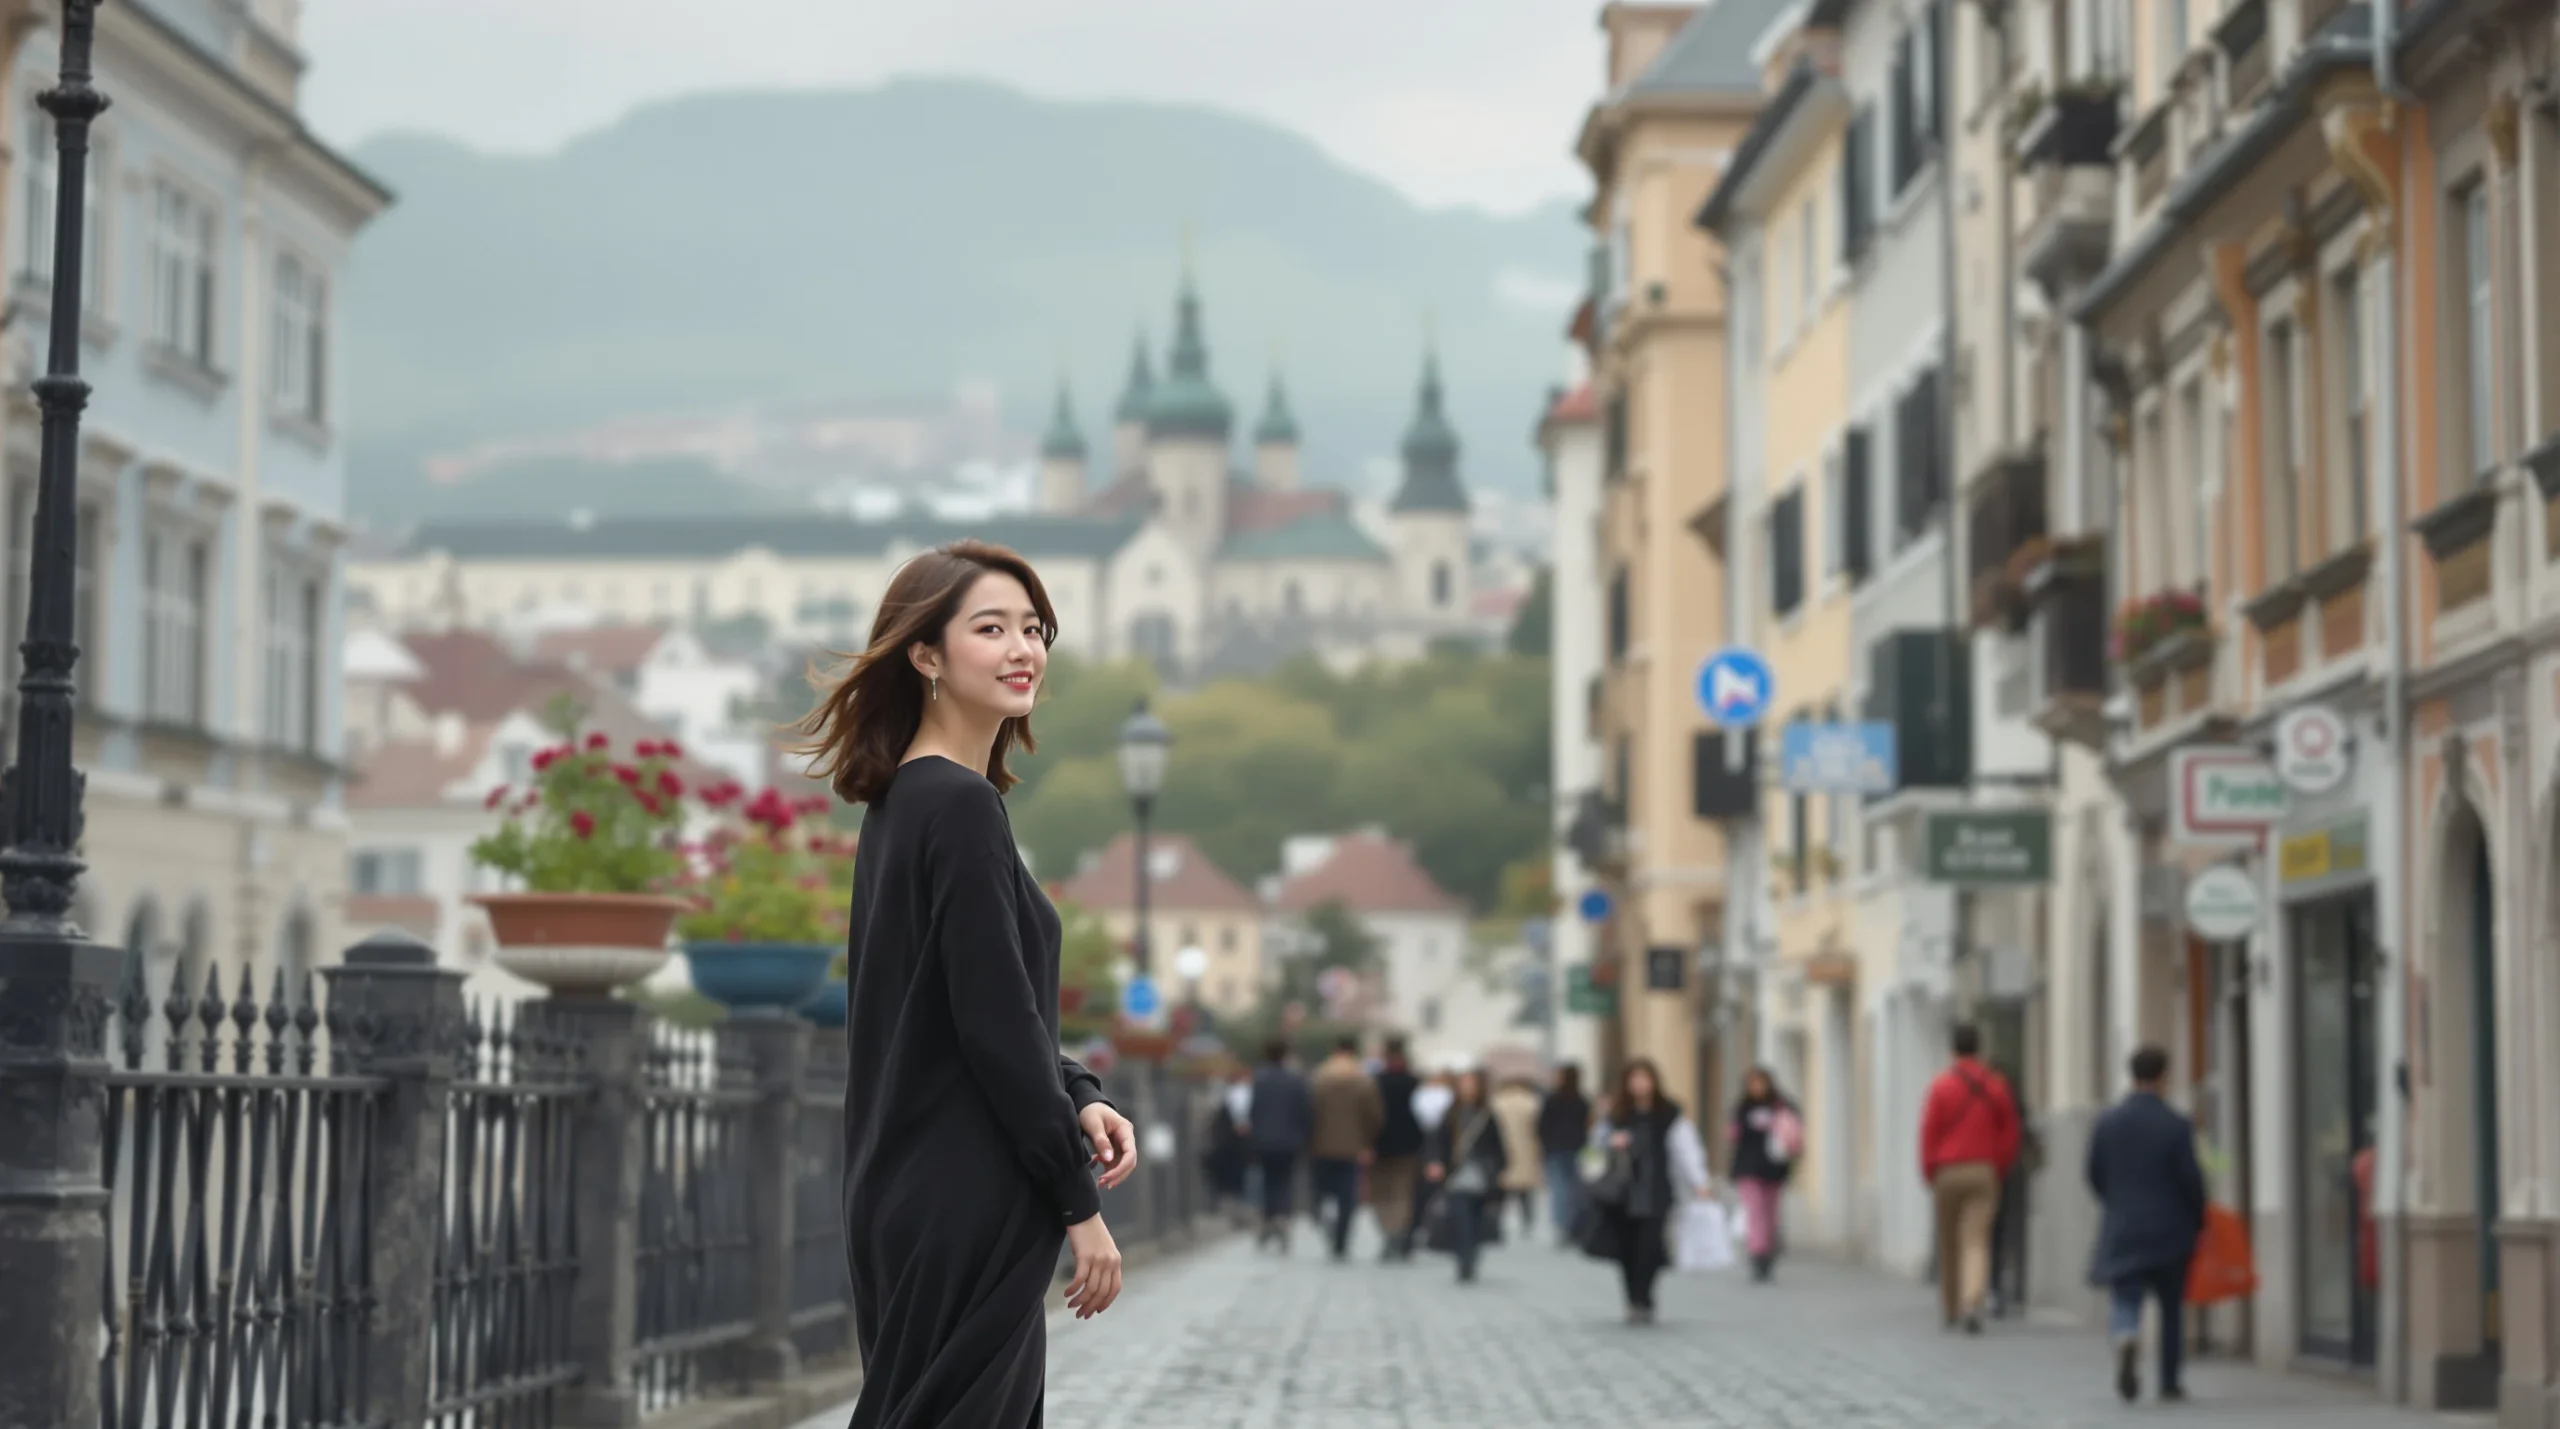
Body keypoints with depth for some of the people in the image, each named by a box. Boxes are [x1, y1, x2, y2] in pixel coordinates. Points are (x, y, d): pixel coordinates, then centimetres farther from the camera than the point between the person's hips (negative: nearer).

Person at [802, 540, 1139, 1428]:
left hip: (909, 1193, 10)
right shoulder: (961, 807, -15)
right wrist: (1080, 1202, -13)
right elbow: (995, 1023, -18)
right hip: (960, 1211, -10)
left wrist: (1078, 1098, 4)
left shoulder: (907, 799, 13)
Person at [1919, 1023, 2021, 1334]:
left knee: (1948, 1241, 13)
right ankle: (1972, 1302, -25)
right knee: (1977, 1241, -4)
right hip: (1984, 1173, 1)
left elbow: (1929, 1134, -4)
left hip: (1948, 1172, -1)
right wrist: (2000, 1169, 15)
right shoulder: (1996, 1086, 2)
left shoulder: (1940, 1086, -5)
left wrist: (1929, 1174, 5)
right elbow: (2010, 1133, 6)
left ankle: (1950, 1307, 24)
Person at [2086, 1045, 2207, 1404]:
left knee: (2124, 1300, 3)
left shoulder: (2106, 1123, 0)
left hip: (2122, 1230, 1)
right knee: (2172, 1307, 13)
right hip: (2170, 1230, -1)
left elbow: (2094, 1176, 5)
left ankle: (2127, 1338, -31)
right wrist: (2198, 1222, 6)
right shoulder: (2176, 1126, -10)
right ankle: (2169, 1383, 17)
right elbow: (2190, 1178, -10)